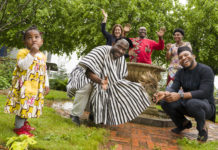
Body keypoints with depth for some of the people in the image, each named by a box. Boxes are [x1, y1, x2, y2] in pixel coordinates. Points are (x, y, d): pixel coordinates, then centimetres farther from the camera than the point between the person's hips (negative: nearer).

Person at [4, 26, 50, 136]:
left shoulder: (42, 56, 11)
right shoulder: (22, 52, -10)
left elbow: (44, 72, 18)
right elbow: (23, 66, -27)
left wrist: (46, 85, 15)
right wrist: (32, 53, -29)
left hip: (36, 87, 7)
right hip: (24, 85, -6)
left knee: (30, 105, 13)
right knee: (23, 104, -6)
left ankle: (24, 122, 31)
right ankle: (19, 127, 5)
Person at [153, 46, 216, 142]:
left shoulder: (206, 70, -16)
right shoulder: (180, 73, 3)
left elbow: (204, 93, -28)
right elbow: (173, 89, -10)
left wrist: (180, 96, -40)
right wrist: (164, 94, -37)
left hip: (205, 106, -6)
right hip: (186, 105, 6)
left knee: (192, 103, -39)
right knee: (164, 102, -16)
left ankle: (202, 128, -8)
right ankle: (184, 123, 10)